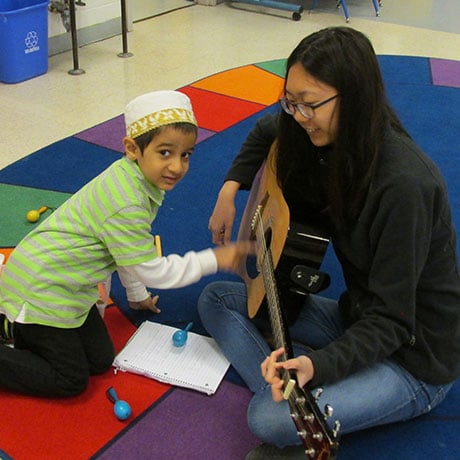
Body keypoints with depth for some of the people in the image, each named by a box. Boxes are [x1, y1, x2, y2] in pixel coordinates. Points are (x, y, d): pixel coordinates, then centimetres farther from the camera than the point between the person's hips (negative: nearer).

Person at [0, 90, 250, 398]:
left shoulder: (129, 175, -2)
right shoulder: (127, 207, -31)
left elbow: (128, 250, 13)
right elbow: (152, 271, -21)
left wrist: (137, 295, 24)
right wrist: (213, 260, -14)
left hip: (65, 285, 9)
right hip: (40, 290, -9)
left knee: (100, 360, 13)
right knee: (71, 380, -1)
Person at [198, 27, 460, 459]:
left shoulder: (404, 184, -30)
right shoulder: (329, 143, -6)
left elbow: (391, 320, -27)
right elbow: (266, 131, 18)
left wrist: (318, 365, -39)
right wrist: (231, 188, 7)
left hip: (412, 357, -8)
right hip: (355, 316, 9)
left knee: (272, 419, -31)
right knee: (217, 298, 4)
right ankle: (287, 392, -11)